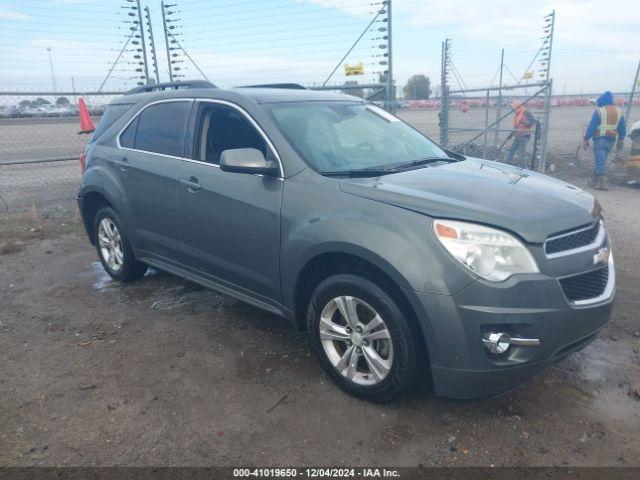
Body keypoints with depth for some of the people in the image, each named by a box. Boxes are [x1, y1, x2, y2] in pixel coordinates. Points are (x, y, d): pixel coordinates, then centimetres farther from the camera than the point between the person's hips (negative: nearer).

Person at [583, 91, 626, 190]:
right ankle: (594, 181, 22)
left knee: (600, 161, -5)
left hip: (600, 139, -6)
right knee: (601, 160, 17)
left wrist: (585, 139, -5)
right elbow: (623, 128, 12)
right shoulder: (619, 111, 8)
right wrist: (621, 140, 22)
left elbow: (591, 126, -12)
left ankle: (603, 183, -11)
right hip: (611, 140, 6)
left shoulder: (599, 111, -10)